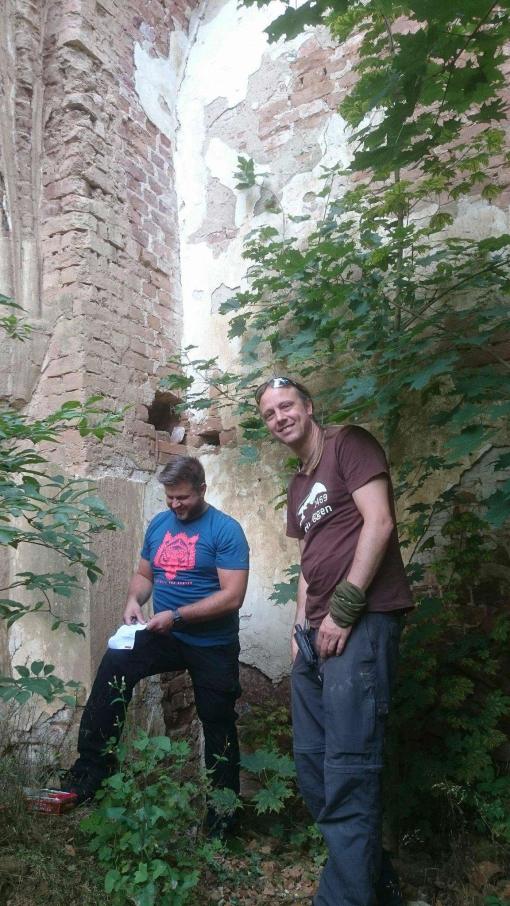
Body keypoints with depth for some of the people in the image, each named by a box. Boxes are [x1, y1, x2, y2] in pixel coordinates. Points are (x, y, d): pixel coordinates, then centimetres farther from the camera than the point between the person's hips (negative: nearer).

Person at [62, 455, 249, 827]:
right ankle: (92, 766, -12)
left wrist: (176, 616, -24)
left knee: (218, 726, 9)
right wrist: (134, 599, -8)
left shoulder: (226, 530, -14)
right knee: (114, 666, -21)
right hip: (165, 636, 4)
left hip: (213, 646, -4)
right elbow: (144, 574, 15)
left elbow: (232, 596, -21)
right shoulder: (158, 524, 4)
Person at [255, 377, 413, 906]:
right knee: (311, 764, 12)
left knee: (347, 770, -11)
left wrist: (344, 611, -16)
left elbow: (379, 522, -13)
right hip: (320, 631, 9)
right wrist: (301, 627, 13)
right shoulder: (297, 487, 22)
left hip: (361, 621, -9)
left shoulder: (349, 444, -2)